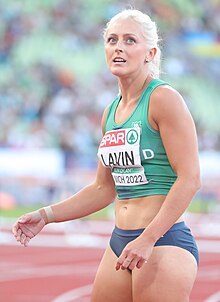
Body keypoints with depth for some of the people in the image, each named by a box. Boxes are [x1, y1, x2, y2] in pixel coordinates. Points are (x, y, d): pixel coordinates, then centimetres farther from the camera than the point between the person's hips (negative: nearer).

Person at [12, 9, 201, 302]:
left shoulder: (163, 98, -10)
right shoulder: (111, 112, 14)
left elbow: (189, 179, -16)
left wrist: (148, 239, -21)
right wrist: (46, 215, 14)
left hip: (164, 242, -8)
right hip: (120, 243, 8)